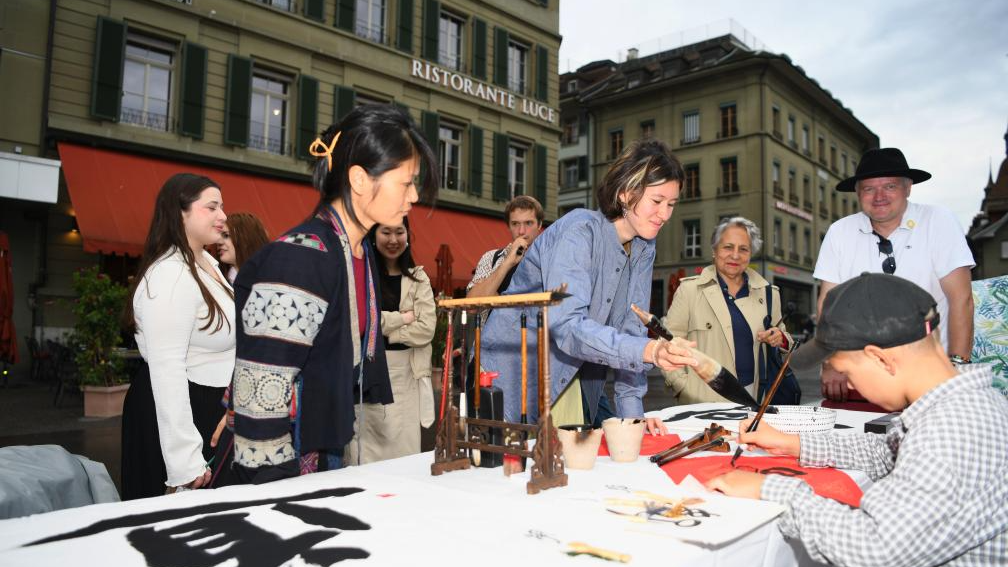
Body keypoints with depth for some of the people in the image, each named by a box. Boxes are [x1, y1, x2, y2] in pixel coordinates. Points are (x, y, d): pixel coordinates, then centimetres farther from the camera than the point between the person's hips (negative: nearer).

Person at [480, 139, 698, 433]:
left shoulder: (644, 249, 1)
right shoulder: (578, 231, -22)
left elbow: (630, 327, 1)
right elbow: (567, 326, -33)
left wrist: (631, 411, -6)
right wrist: (648, 351, -44)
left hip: (571, 382, 7)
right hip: (516, 373, -6)